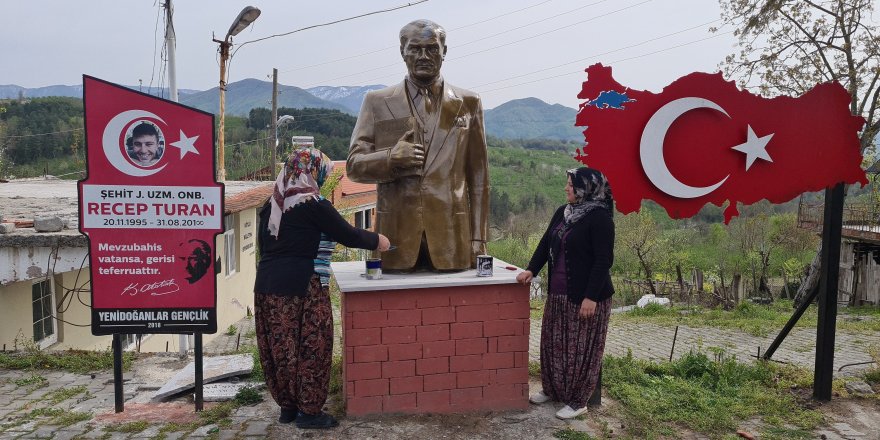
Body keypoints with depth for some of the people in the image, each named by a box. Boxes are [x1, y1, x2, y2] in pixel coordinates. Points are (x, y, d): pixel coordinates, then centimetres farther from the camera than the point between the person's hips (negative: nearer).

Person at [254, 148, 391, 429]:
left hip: (268, 285, 7)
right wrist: (377, 241, 11)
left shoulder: (271, 206, 11)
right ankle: (309, 411, 10)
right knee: (311, 348, 3)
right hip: (303, 289, -7)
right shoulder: (315, 206, -10)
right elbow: (348, 235, -4)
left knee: (280, 347, 12)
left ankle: (287, 406, 24)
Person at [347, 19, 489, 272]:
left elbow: (478, 177, 9)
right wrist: (390, 157, -14)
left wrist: (478, 240, 4)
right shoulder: (377, 102, 8)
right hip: (397, 235, 0)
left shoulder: (468, 104, 10)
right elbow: (354, 166, 7)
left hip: (451, 237, 1)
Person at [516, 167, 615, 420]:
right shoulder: (563, 212, 9)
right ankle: (552, 390, 34)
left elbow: (603, 260, -18)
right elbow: (546, 243, 12)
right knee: (553, 343, 17)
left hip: (586, 296, -8)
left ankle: (578, 401, 17)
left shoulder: (599, 218, -15)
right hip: (558, 294, 8)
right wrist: (531, 270, -1)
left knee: (580, 349, 3)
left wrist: (591, 297, -22)